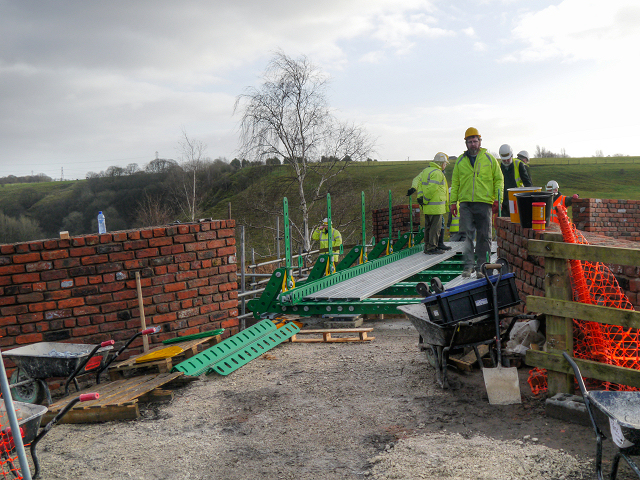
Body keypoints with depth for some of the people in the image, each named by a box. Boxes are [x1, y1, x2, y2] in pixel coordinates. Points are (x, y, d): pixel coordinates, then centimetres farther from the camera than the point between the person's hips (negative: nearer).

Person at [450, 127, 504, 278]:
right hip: (465, 203, 1)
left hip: (484, 203, -1)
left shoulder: (489, 158, 7)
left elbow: (499, 179, 8)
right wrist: (453, 201, 7)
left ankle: (481, 266, 9)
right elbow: (455, 182, 15)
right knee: (467, 235, -4)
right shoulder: (460, 161, 11)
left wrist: (497, 199, -1)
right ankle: (468, 265, 1)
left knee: (484, 236, 1)